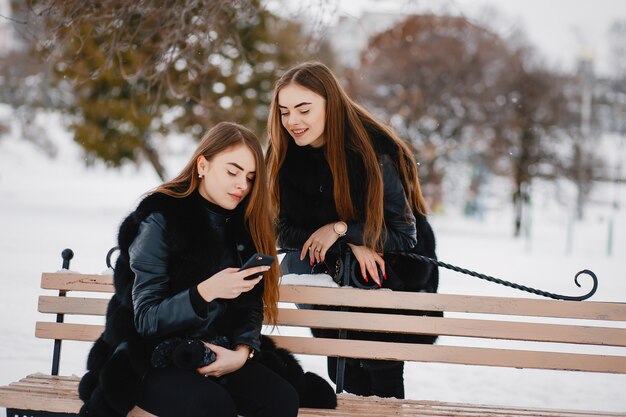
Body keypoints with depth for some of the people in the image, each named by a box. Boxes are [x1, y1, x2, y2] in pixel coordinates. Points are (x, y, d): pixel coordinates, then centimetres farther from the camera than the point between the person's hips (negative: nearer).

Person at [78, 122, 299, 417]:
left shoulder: (244, 226, 9)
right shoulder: (159, 221, -10)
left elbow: (250, 305, 10)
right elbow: (145, 319, -14)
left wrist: (242, 351, -11)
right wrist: (206, 291, -29)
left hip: (216, 357, 6)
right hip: (154, 360, -5)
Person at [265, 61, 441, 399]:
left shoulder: (374, 153, -22)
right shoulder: (286, 157, -10)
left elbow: (403, 234, -18)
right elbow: (286, 232, -10)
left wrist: (342, 228, -28)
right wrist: (352, 246, -22)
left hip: (394, 271, -3)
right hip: (337, 277, 3)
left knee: (381, 370, -12)